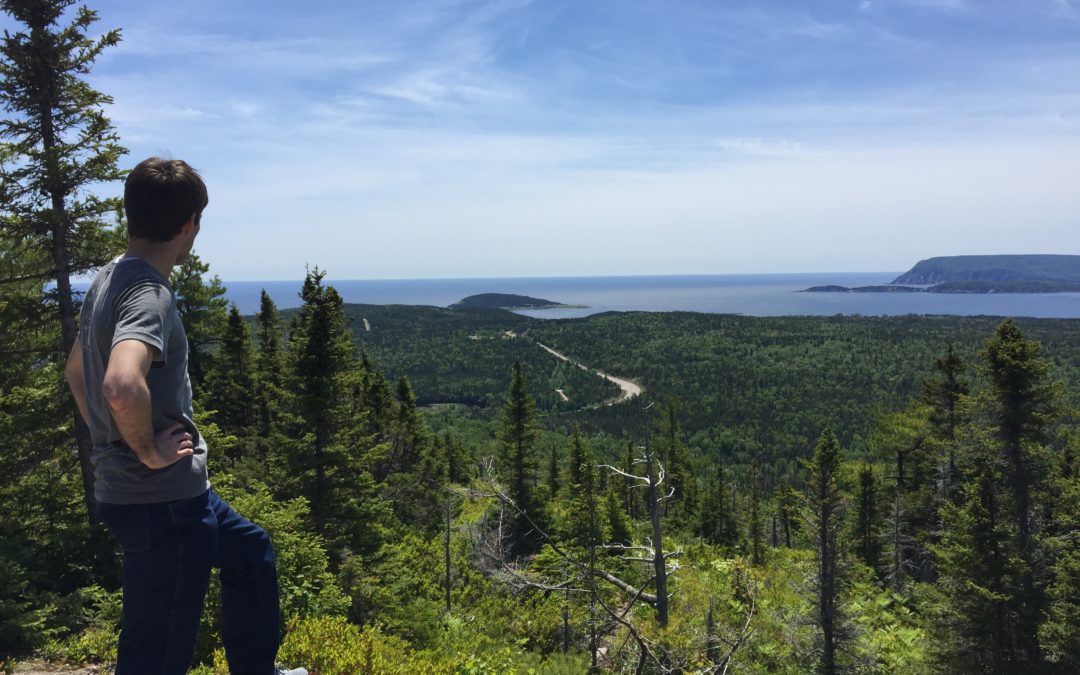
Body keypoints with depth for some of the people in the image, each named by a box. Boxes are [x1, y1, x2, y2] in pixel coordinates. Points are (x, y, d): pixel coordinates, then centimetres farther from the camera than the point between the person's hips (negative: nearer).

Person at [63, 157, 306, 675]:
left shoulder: (108, 281, 8)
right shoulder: (148, 292, -22)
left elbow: (75, 371, 24)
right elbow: (122, 387, -40)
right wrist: (149, 450, -23)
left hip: (171, 493, 10)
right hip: (162, 501, -10)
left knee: (250, 550, 29)